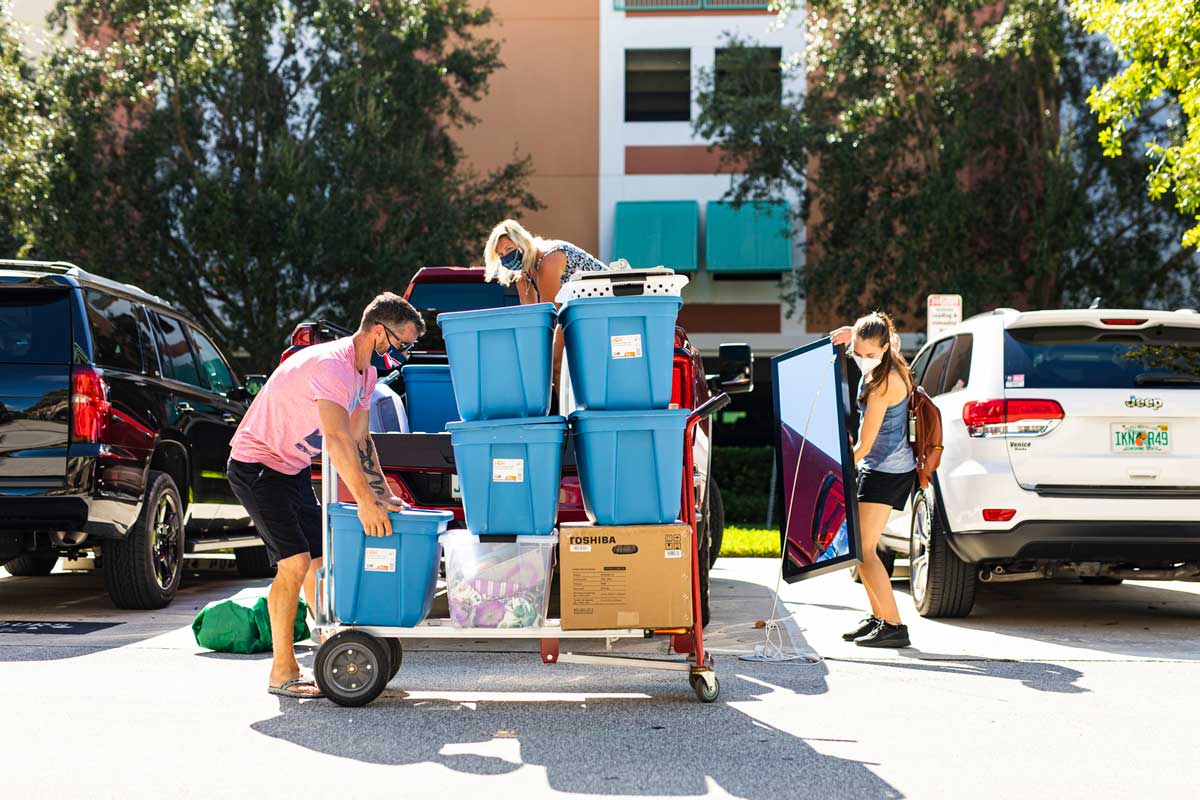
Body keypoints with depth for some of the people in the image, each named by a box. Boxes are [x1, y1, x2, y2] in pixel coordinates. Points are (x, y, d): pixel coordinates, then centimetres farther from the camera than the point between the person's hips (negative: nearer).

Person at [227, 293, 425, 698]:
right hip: (258, 464, -10)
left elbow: (360, 441, 11)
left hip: (294, 468, 10)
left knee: (319, 559, 10)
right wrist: (365, 502, -41)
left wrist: (385, 496, 4)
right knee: (295, 562, -16)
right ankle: (282, 672, -8)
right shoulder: (330, 365, -27)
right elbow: (337, 439, -37)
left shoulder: (365, 372, 4)